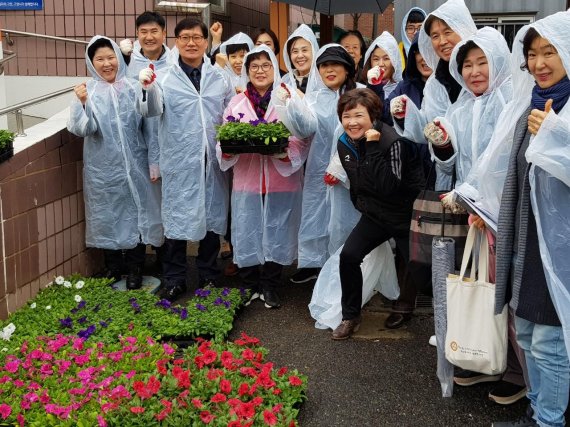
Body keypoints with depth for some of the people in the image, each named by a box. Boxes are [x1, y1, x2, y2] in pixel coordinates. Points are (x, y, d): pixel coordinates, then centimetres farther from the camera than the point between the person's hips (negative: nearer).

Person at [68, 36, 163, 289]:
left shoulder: (132, 87, 1)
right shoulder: (87, 91, -3)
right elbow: (82, 129, -12)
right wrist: (82, 104, -28)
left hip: (134, 166, 1)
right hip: (103, 168, -1)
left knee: (135, 213, 5)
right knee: (107, 215, 9)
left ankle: (135, 270, 19)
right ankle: (112, 269, 25)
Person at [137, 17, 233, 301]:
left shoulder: (219, 78, 8)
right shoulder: (165, 78, 0)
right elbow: (152, 110, -15)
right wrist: (148, 88, -35)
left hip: (213, 160, 3)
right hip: (180, 161, -2)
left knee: (212, 215, 11)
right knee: (178, 217, 2)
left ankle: (209, 276, 26)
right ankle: (174, 280, 15)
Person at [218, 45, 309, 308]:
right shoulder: (237, 102, 11)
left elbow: (302, 139, -2)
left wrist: (285, 150, -22)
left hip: (282, 180, -2)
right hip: (246, 180, 2)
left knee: (276, 233, 5)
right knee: (247, 232, 5)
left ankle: (270, 287, 19)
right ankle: (250, 285, 21)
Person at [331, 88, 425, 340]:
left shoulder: (391, 141, -24)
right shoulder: (344, 144, -3)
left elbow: (389, 186, -32)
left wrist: (374, 148, -34)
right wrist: (361, 205, 12)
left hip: (406, 213, -5)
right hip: (374, 213, 5)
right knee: (348, 256, -10)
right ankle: (350, 317, 6)